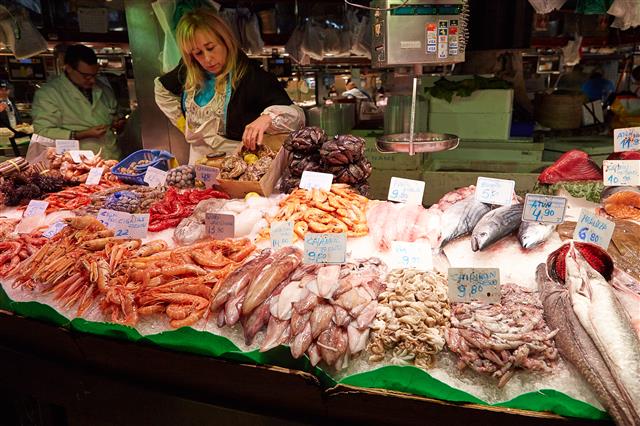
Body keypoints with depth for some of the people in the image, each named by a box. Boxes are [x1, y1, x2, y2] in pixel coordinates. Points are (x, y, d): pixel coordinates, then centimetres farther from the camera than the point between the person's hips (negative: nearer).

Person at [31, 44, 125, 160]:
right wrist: (84, 134, -15)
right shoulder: (48, 93, -1)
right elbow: (42, 133, -8)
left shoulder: (103, 88, 17)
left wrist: (118, 124, 7)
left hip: (115, 158, 4)